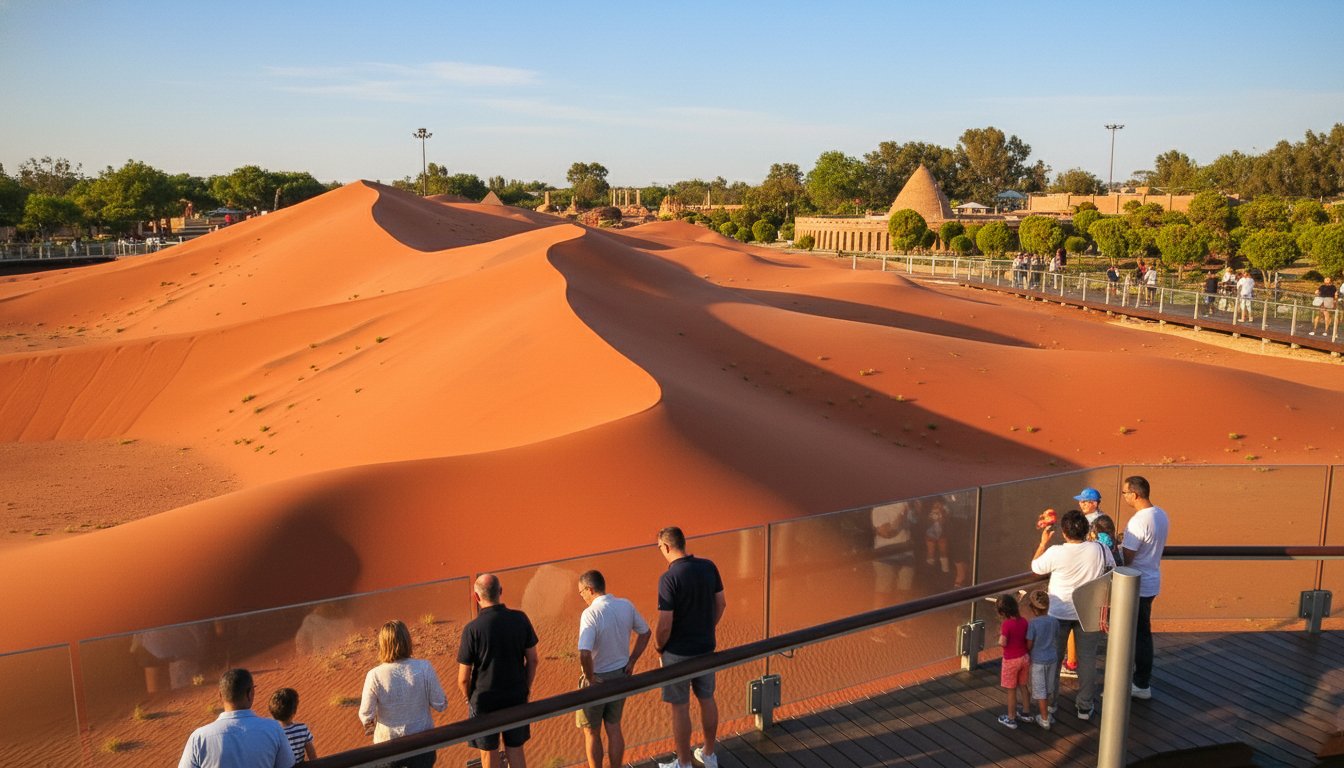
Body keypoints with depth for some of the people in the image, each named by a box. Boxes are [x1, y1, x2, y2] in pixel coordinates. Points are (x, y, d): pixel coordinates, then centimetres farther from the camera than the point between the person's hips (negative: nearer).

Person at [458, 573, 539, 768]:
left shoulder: (472, 629, -19)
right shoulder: (520, 619, -10)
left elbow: (463, 678, -13)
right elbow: (532, 660, 0)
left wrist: (469, 699, 7)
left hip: (484, 701, -3)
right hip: (516, 697, 3)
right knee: (516, 751, 17)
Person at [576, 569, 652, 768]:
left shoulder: (590, 614, -26)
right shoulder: (626, 605, -6)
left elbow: (584, 654, -35)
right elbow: (646, 633, 7)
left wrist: (590, 678, -19)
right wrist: (631, 662, 10)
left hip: (597, 679, -5)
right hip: (621, 675, 6)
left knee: (591, 732, 15)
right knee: (614, 728, 19)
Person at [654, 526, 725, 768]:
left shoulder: (669, 578, -24)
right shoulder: (709, 567, -6)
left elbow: (664, 624, -23)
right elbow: (721, 604, 5)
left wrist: (658, 646, -4)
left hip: (678, 652, -6)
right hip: (706, 647, 6)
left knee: (680, 707, 9)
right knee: (707, 699, 21)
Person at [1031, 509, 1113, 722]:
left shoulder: (1055, 552, -21)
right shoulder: (1100, 549, -15)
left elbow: (1035, 567, -3)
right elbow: (1112, 570, 4)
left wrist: (1043, 542, 5)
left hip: (1059, 613, -1)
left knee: (1053, 657, 16)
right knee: (1087, 658, 14)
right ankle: (1085, 706, 21)